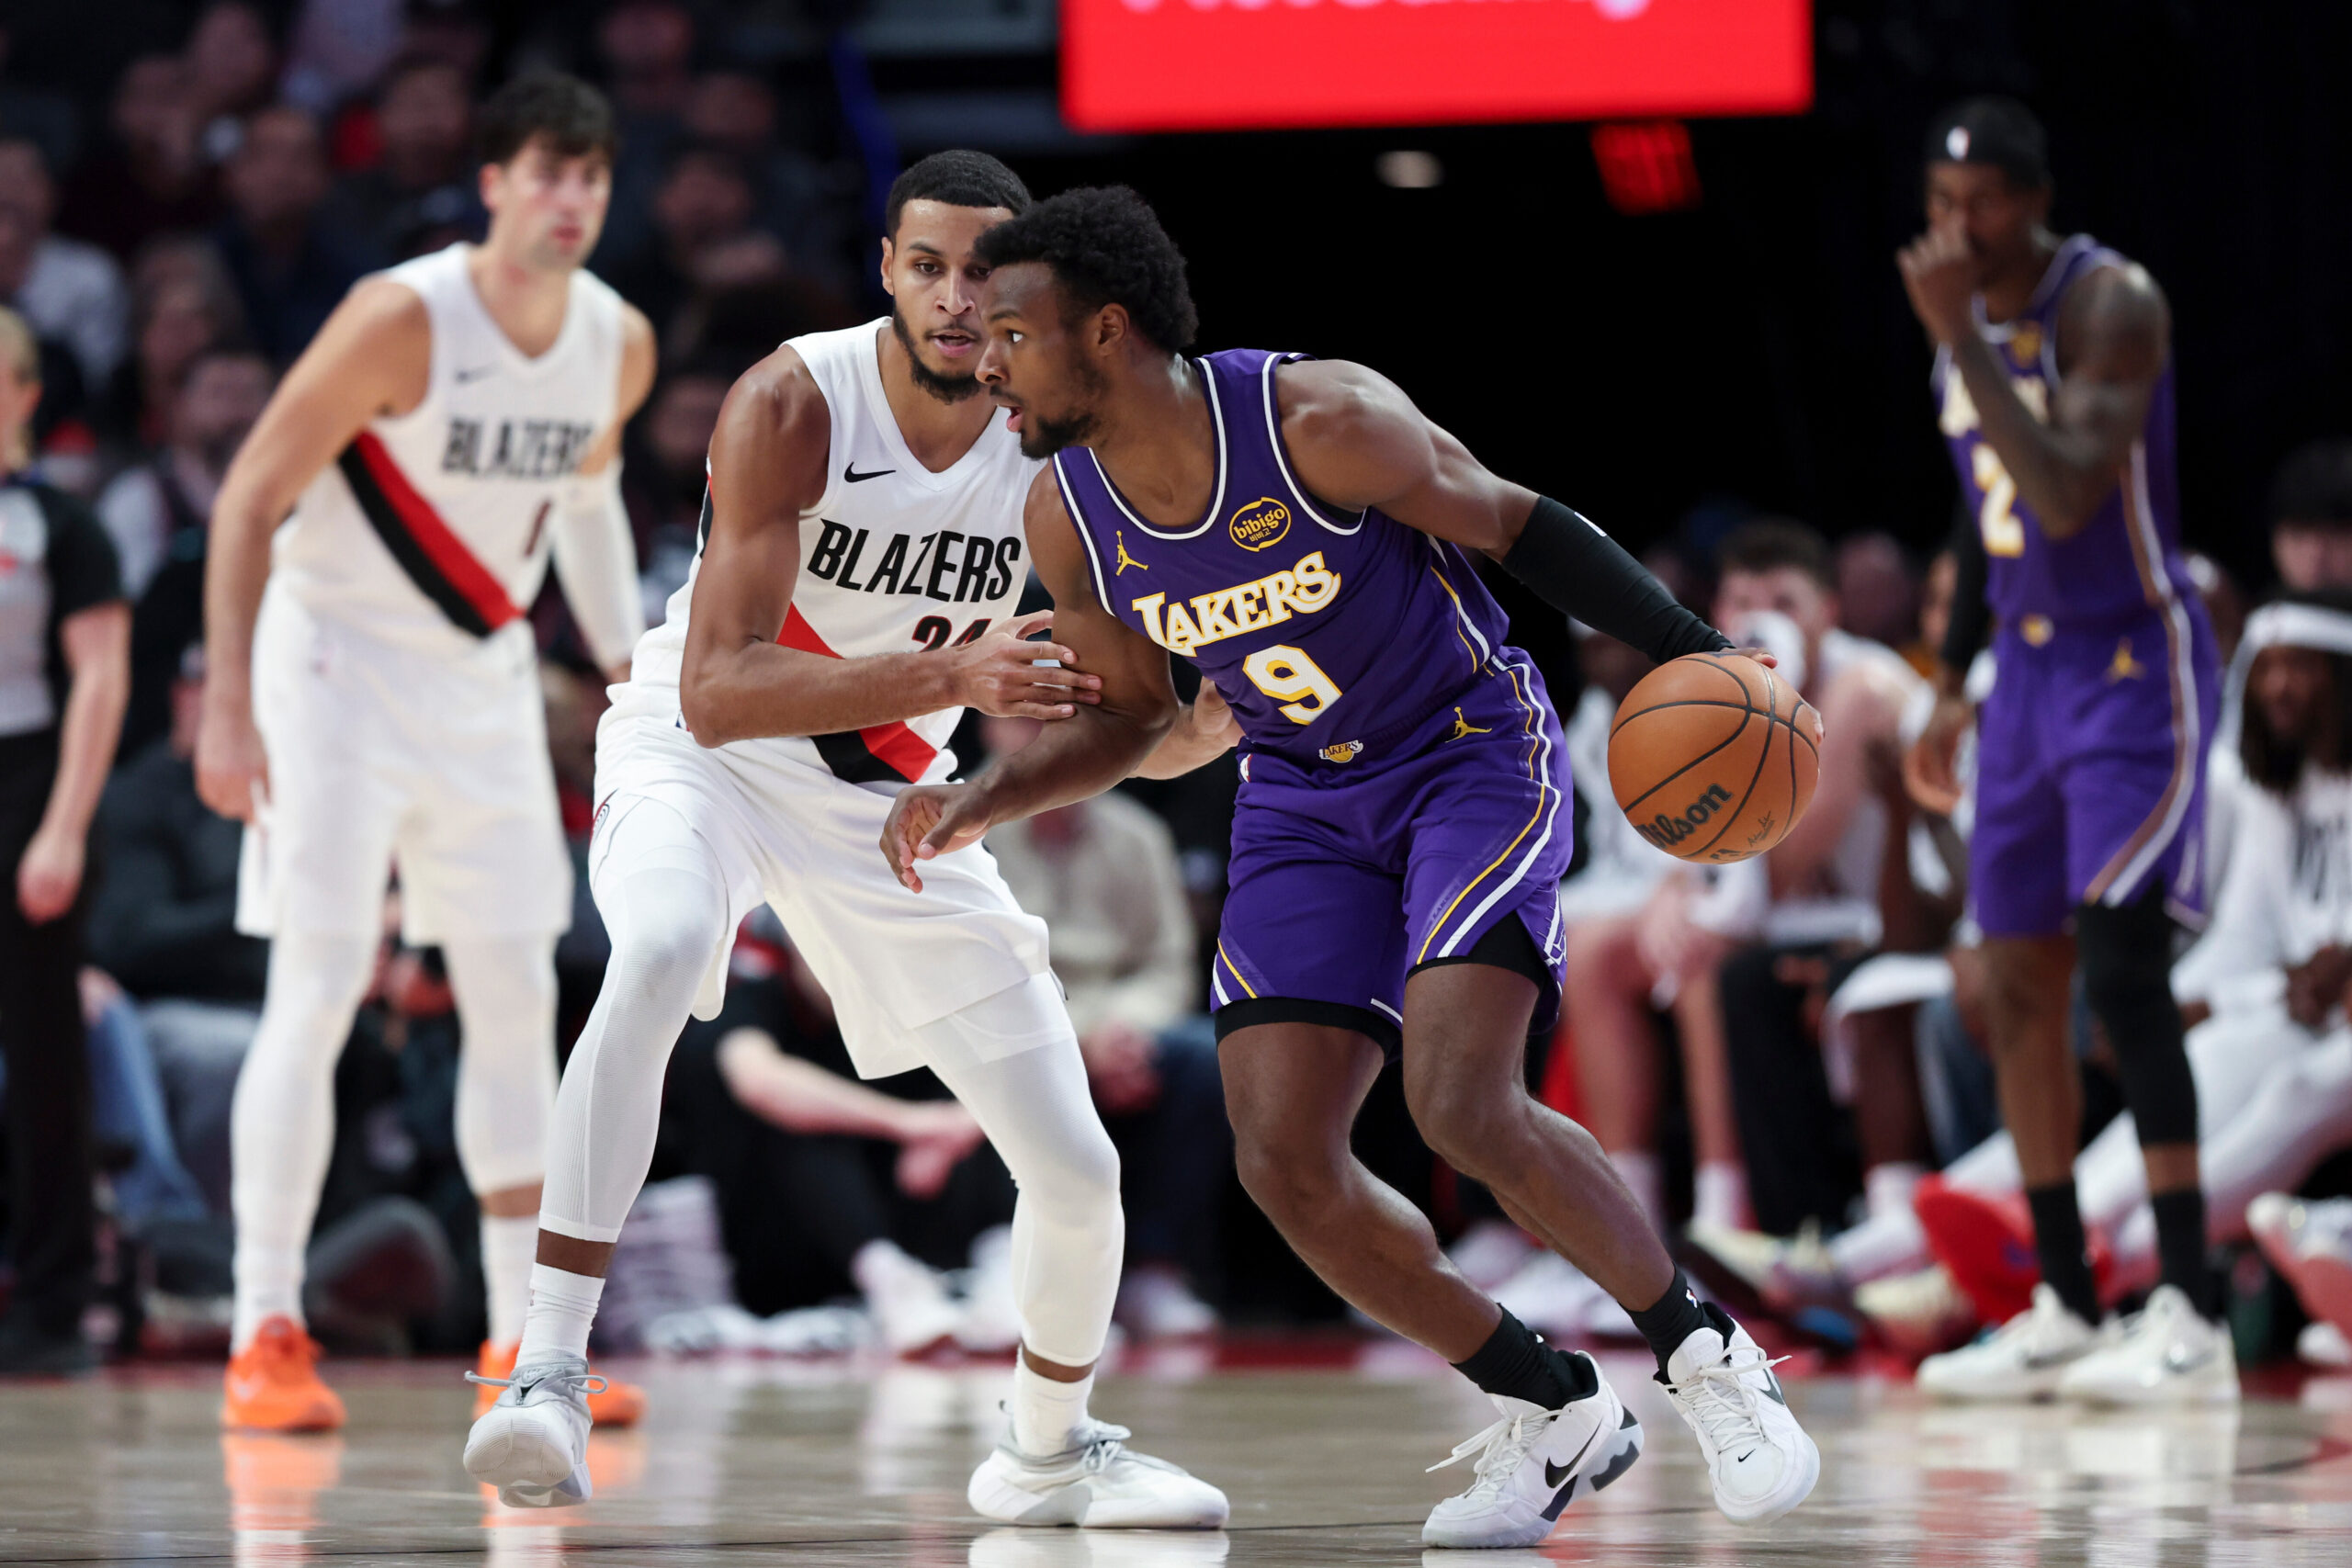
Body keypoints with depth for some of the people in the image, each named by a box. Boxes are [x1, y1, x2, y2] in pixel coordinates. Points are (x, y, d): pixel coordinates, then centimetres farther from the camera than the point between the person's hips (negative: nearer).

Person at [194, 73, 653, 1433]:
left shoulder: (619, 344, -3)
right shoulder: (404, 320, -21)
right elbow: (251, 499, -17)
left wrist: (632, 673, 18)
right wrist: (229, 706, -21)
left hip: (487, 678, 6)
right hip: (339, 659, -6)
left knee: (518, 1003, 5)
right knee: (317, 993, -11)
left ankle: (524, 1340, 12)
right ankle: (266, 1336, -7)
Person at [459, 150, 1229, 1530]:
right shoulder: (793, 405, -24)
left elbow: (1052, 733, -1)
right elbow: (717, 693, -32)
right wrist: (946, 676, -42)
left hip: (890, 794, 5)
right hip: (702, 750, -4)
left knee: (1079, 1170, 2)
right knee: (658, 952, -40)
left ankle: (1050, 1453, 32)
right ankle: (550, 1378, -39)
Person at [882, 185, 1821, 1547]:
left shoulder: (1319, 421, -26)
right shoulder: (1069, 515, -9)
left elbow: (1516, 526, -15)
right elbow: (1128, 717, 7)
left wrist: (1697, 654, -23)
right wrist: (979, 806, -9)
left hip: (1476, 756, -6)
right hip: (1304, 805, 6)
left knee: (1464, 1105, -25)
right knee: (1285, 1164, -8)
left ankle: (1709, 1358, -4)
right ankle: (1556, 1414, 9)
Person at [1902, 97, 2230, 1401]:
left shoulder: (2110, 304, -17)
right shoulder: (1965, 314, 9)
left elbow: (2068, 496, -30)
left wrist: (1961, 340, -30)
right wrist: (1952, 679, 18)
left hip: (2135, 663, -8)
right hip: (2030, 667, 8)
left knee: (2120, 971, -19)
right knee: (2019, 986, 7)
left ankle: (2190, 1318, -20)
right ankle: (2062, 1314, 15)